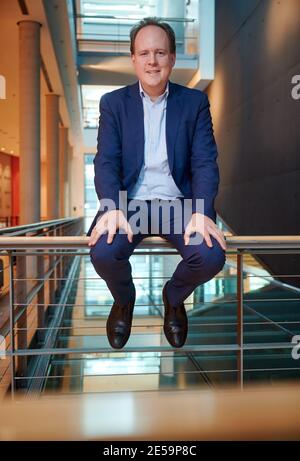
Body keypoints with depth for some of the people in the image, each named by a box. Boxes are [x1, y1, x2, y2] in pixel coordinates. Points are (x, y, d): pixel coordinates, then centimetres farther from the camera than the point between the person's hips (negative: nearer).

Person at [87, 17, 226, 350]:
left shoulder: (195, 102, 6)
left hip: (179, 202, 1)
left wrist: (201, 212, -21)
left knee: (211, 256, -26)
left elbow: (205, 161, -3)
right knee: (103, 253, -29)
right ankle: (124, 299, 11)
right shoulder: (113, 103, 6)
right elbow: (106, 161, -4)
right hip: (129, 201, 0)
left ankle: (173, 298, 13)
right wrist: (113, 209, -24)